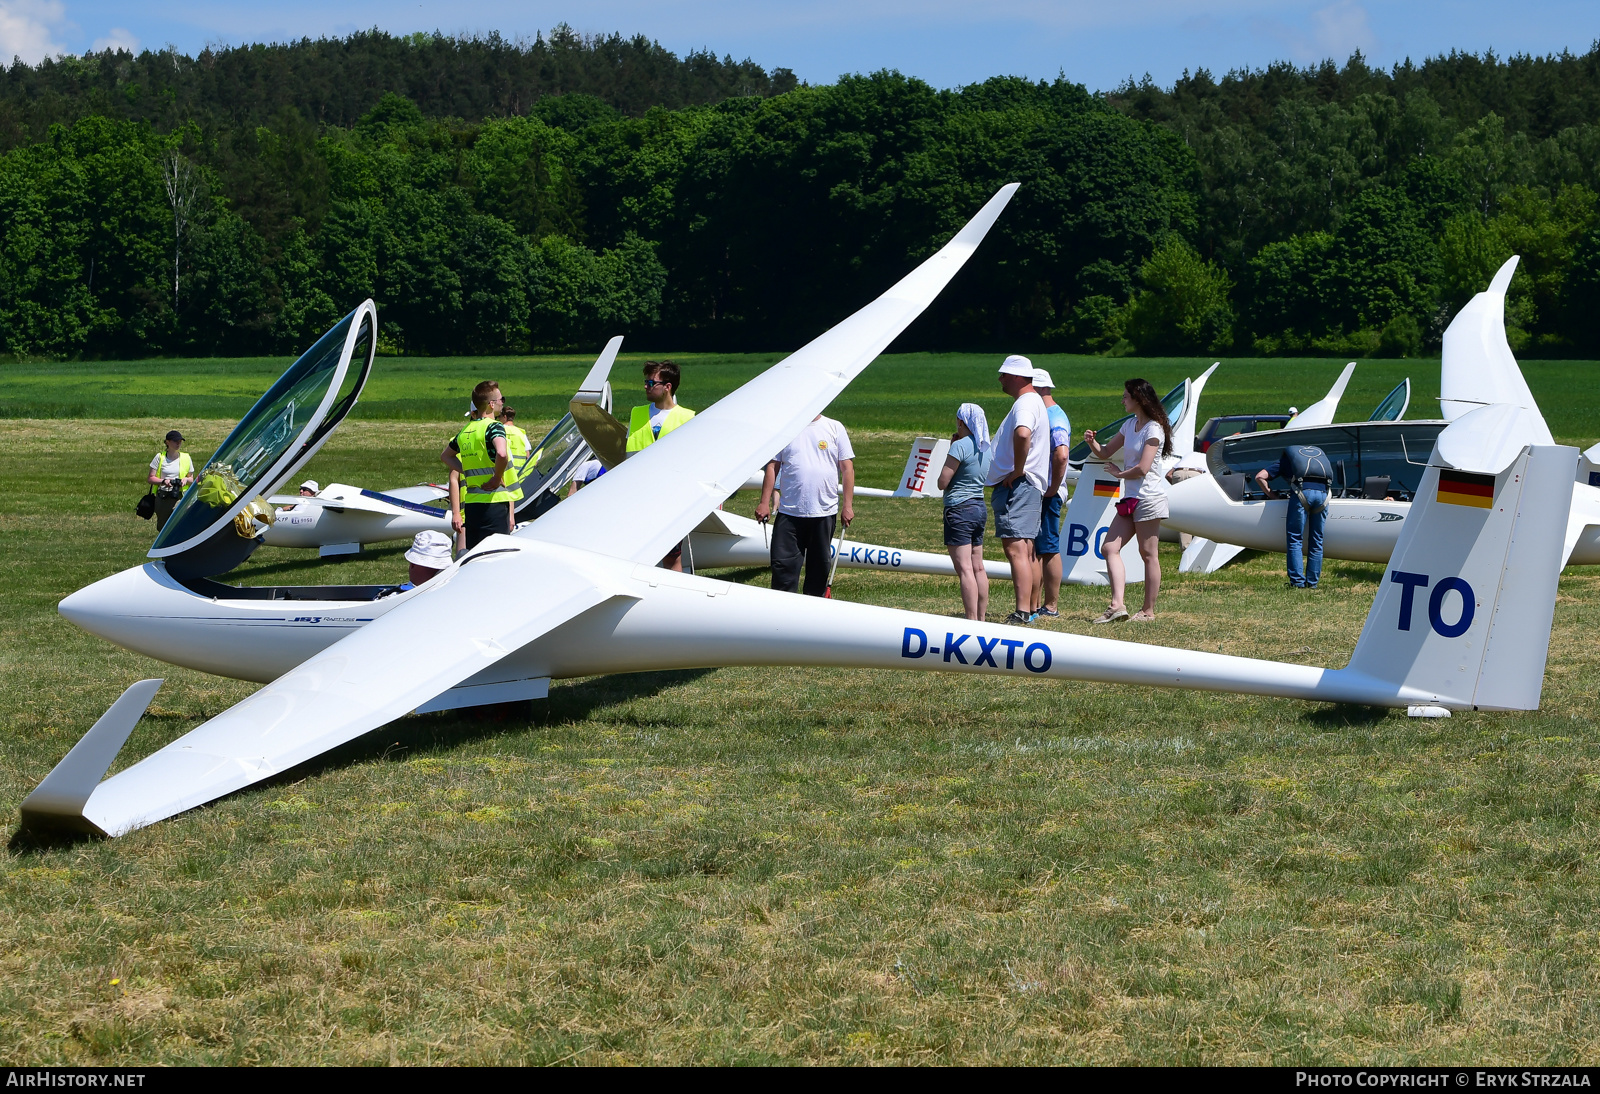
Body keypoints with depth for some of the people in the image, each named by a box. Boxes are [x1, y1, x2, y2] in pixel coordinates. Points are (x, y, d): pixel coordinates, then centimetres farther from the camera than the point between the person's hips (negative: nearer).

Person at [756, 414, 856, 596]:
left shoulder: (834, 428, 4)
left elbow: (847, 468, 2)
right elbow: (772, 467, 7)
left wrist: (847, 505, -4)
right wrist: (764, 502, 0)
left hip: (824, 512, 0)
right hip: (789, 511, 0)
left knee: (820, 564, 8)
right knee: (783, 562, -5)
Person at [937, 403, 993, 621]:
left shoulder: (960, 446, -15)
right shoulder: (987, 448, 9)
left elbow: (943, 482, -14)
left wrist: (950, 449, -1)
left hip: (960, 509, -9)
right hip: (980, 507, 9)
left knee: (964, 569, -9)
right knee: (978, 568, 13)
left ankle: (972, 621, -13)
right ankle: (981, 618, 17)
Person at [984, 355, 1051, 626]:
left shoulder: (1025, 403, -14)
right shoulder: (1033, 402, 21)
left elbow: (1022, 434, -35)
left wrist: (1018, 470, -25)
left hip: (1017, 487, -11)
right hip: (1025, 489, 11)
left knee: (1015, 549, -18)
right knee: (1025, 551, 13)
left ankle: (1022, 612, -25)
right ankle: (1029, 611, 17)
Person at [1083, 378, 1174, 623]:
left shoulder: (1153, 429, -12)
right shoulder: (1129, 425, 15)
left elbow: (1142, 468, -19)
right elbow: (1105, 453, 21)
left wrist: (1119, 474, -3)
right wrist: (1092, 442, 0)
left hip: (1148, 499, -9)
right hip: (1130, 499, 9)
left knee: (1148, 554, -2)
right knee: (1110, 548, -2)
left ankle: (1149, 610, 3)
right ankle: (1117, 605, -9)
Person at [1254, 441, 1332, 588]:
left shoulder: (1285, 456, 24)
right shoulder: (1319, 451, 34)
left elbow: (1260, 476, 16)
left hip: (1302, 491, -3)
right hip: (1322, 491, 3)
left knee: (1295, 539, 5)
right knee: (1316, 541, 13)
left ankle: (1297, 581, -1)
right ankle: (1312, 581, 14)